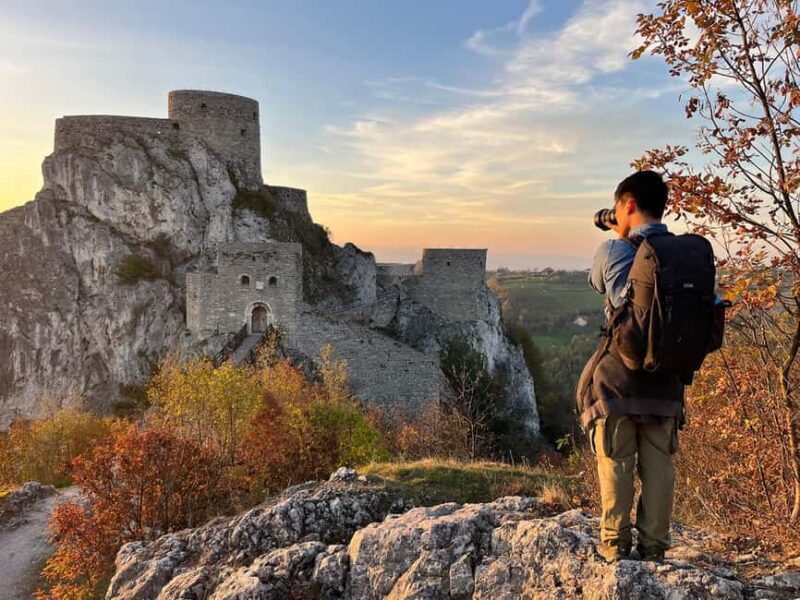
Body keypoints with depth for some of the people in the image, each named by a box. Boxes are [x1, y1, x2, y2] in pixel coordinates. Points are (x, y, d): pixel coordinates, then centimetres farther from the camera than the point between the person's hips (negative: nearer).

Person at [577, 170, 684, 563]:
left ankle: (615, 545, 14)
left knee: (615, 461, 7)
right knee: (658, 464, 12)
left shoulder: (613, 251, -11)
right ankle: (653, 546, 20)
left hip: (619, 373, -4)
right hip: (665, 376, 4)